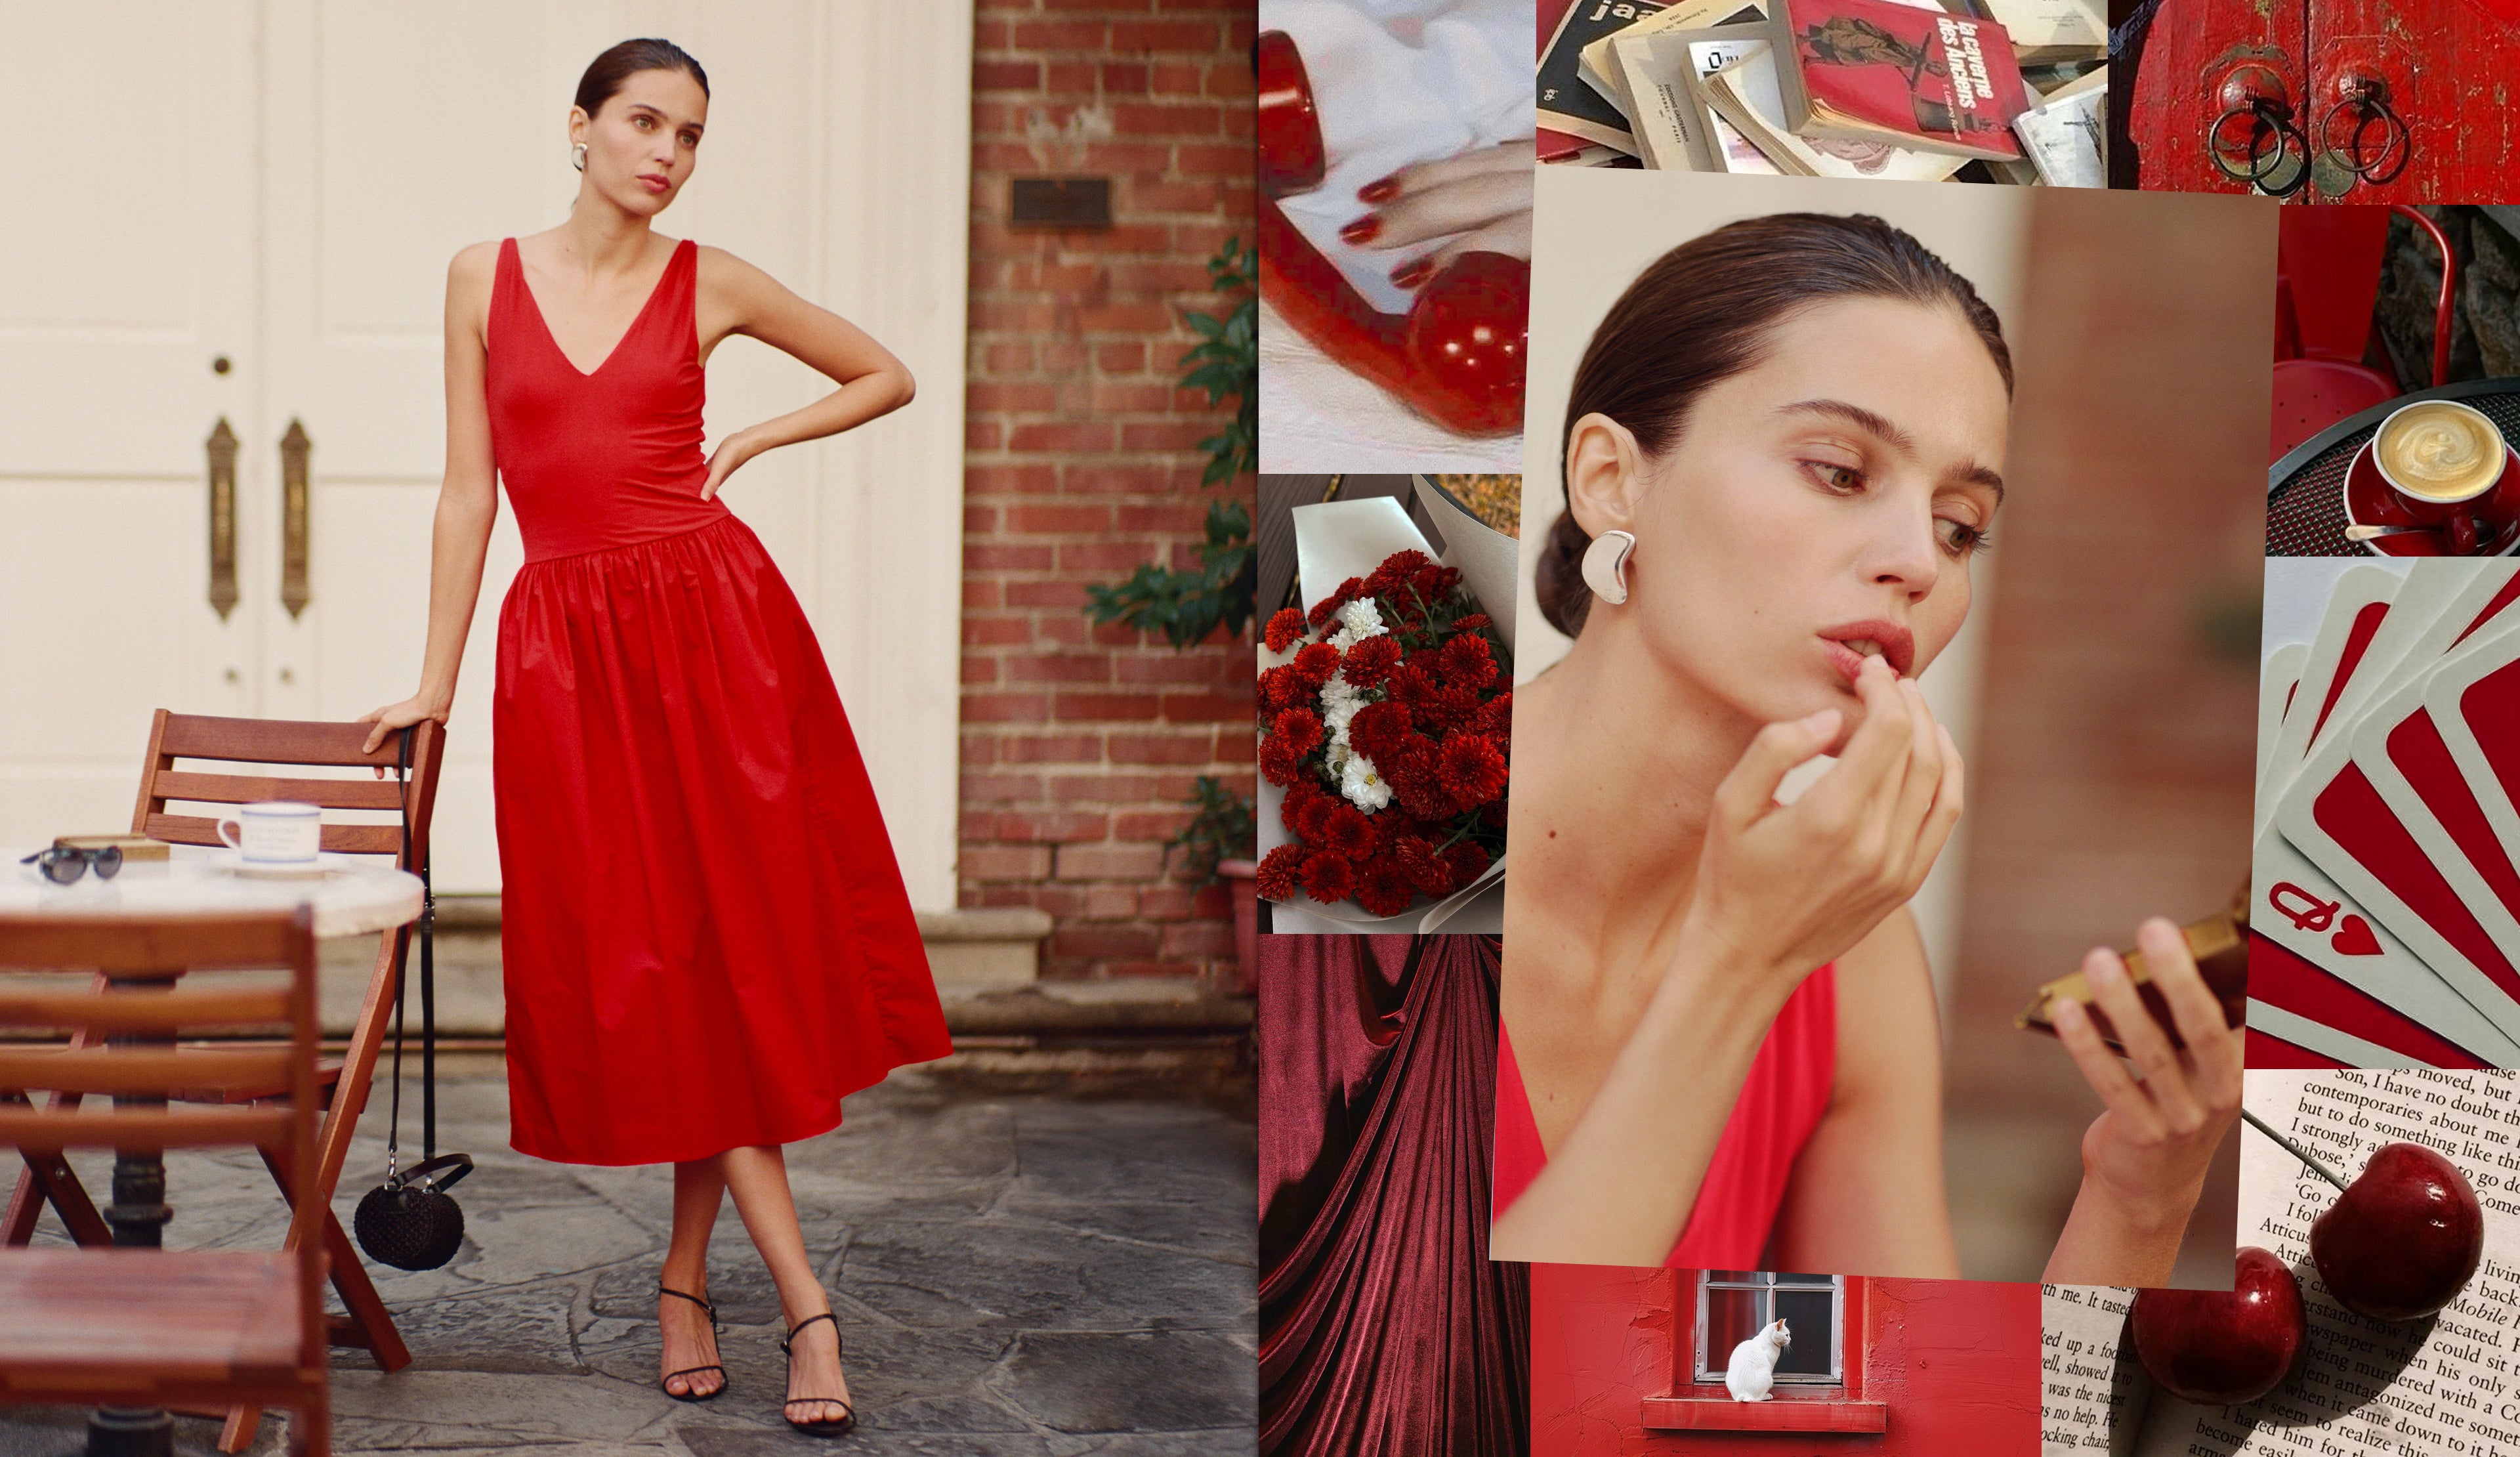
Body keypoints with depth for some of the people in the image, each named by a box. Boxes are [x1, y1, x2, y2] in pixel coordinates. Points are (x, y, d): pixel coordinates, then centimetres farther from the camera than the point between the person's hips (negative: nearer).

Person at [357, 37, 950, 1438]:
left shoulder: (708, 282, 5)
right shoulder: (487, 276, 6)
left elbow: (887, 375, 16)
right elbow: (468, 491, 8)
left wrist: (752, 442, 4)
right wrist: (436, 683, 7)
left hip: (713, 618, 0)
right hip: (568, 644, 0)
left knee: (728, 947, -1)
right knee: (641, 958, -2)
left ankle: (689, 1272, 15)